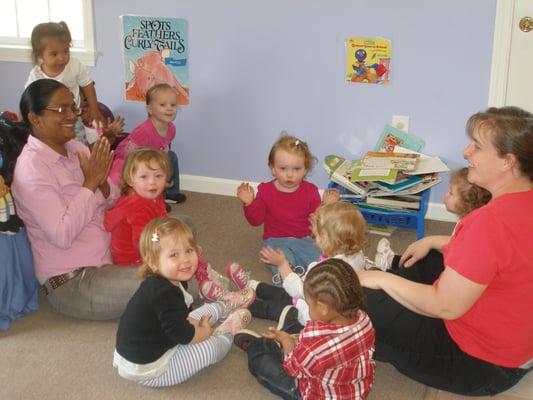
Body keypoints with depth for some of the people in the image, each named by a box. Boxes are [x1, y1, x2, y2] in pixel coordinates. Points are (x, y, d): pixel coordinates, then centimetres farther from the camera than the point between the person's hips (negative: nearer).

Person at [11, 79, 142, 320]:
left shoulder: (76, 149, 4)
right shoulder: (31, 168, -19)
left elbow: (113, 203, 8)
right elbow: (62, 235, -26)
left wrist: (102, 182, -14)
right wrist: (90, 183, -20)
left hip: (109, 255, 9)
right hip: (72, 283, -8)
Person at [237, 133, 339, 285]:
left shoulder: (310, 191, 1)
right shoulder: (266, 190, -1)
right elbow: (256, 220, 3)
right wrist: (248, 203, -14)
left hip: (303, 239, 2)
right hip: (276, 240, -2)